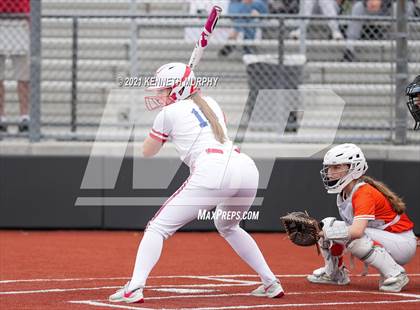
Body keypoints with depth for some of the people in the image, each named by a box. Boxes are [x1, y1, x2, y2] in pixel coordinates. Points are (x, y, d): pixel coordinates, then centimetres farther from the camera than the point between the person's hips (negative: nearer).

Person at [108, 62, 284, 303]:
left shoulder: (169, 112, 12)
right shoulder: (210, 103, 27)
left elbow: (147, 152, 26)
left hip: (213, 169, -6)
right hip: (247, 167, 6)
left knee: (159, 227, 0)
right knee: (227, 226, 34)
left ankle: (135, 288, -17)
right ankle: (271, 283, 28)